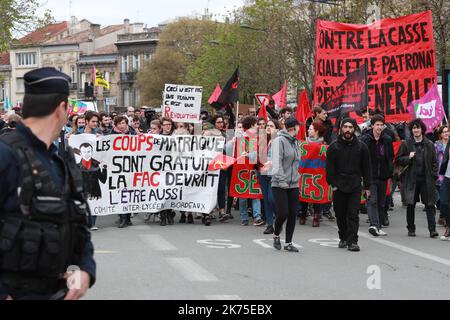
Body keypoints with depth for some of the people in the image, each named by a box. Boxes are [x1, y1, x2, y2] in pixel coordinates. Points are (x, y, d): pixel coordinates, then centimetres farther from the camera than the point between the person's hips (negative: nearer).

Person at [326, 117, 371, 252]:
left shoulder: (361, 146, 5)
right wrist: (332, 183, -7)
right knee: (340, 214, 9)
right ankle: (343, 238, 25)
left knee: (353, 214, -7)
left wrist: (367, 187, 6)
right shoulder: (334, 146, 3)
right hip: (339, 186, 1)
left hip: (355, 186, -1)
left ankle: (352, 241, -5)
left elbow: (366, 168, 9)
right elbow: (330, 167, 2)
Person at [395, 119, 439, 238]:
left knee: (430, 205, -4)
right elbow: (398, 160, 4)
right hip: (411, 179, 0)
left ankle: (432, 229, -4)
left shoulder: (429, 145, 8)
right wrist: (408, 158, -14)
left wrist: (434, 176, 0)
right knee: (411, 205, 6)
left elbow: (434, 162, 10)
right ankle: (411, 229, 17)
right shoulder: (406, 144, 4)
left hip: (426, 179, 0)